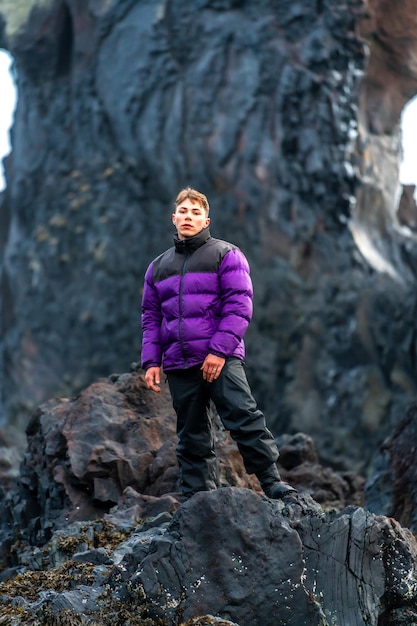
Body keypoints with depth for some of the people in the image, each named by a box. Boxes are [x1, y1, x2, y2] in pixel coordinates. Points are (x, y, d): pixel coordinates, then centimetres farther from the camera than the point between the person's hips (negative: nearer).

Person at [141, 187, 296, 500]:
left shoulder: (226, 255, 3)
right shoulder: (159, 266, 19)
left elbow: (240, 306, -7)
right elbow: (151, 318, 20)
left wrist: (219, 350, -16)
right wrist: (151, 361, 8)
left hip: (222, 360, -5)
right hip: (179, 366, 5)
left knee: (245, 418, -16)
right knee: (192, 436, 7)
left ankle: (273, 483, -13)